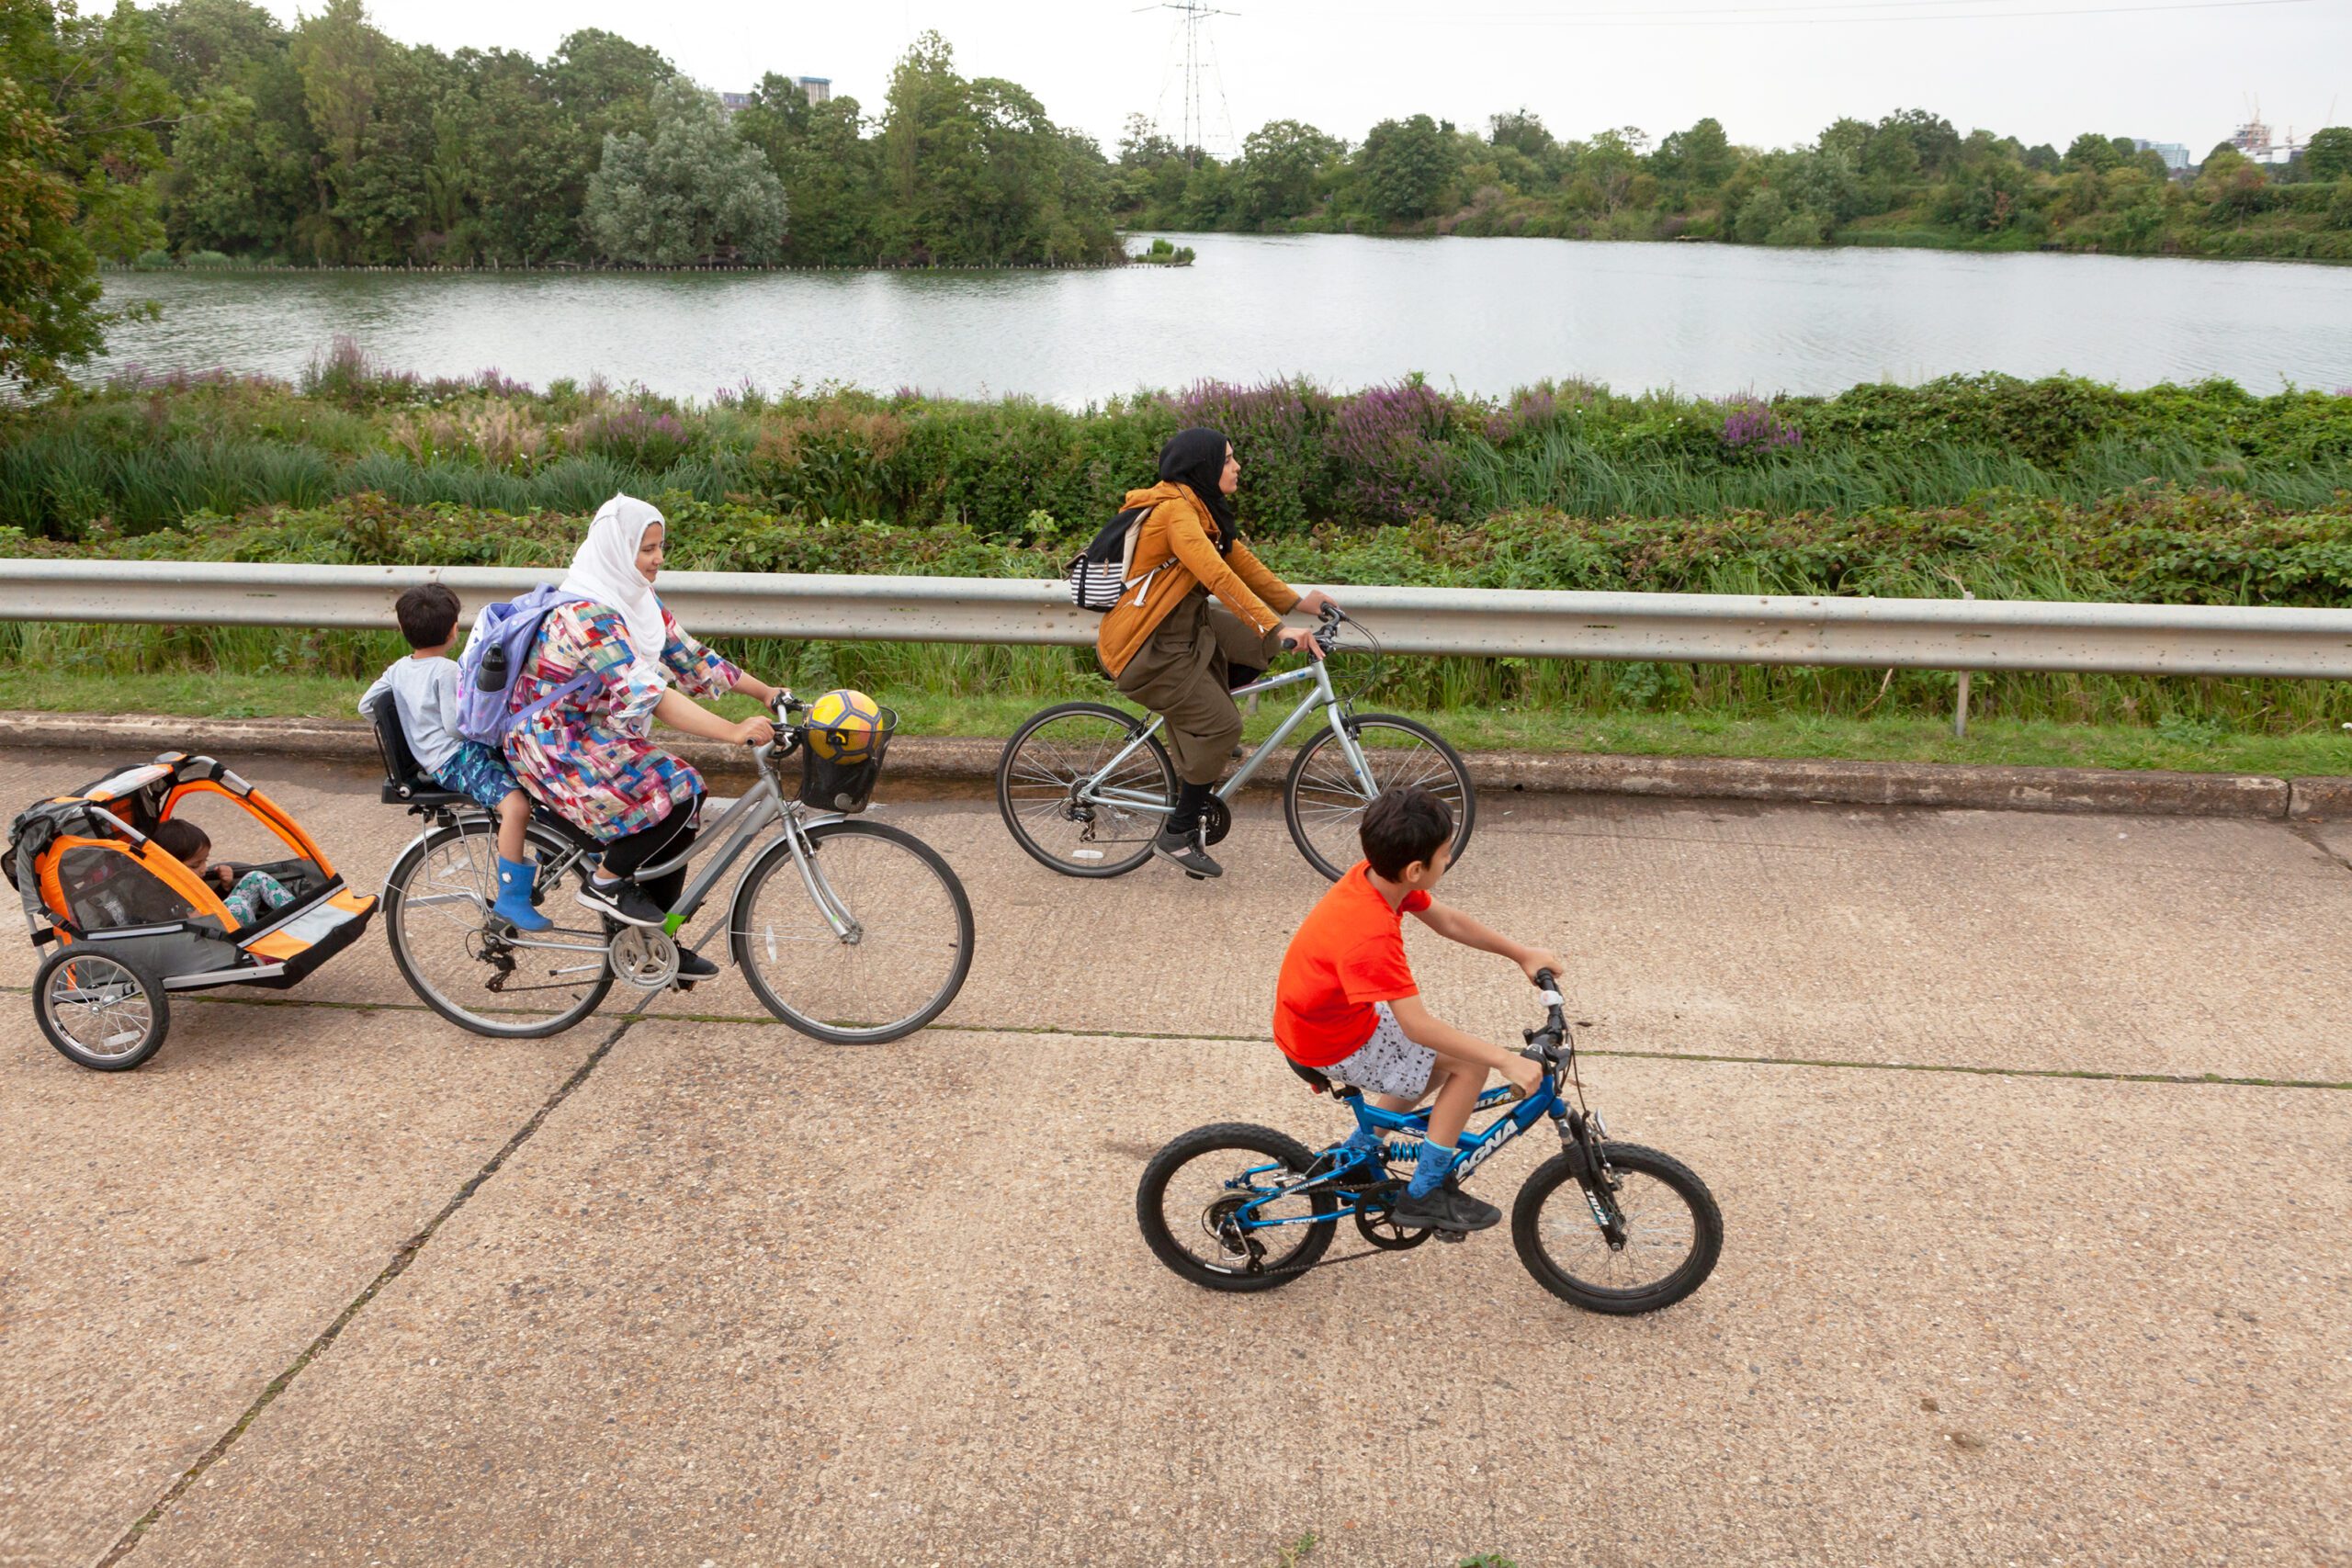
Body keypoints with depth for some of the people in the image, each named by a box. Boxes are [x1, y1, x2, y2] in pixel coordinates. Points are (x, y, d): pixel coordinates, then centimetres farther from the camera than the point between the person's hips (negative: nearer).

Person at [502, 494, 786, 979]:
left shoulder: (638, 601, 4)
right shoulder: (589, 614, -25)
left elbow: (689, 658, 13)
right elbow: (649, 695, -34)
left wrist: (766, 692, 12)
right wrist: (733, 732, -39)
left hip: (595, 736, 9)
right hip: (552, 747, -9)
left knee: (679, 811, 1)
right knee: (677, 790, -23)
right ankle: (607, 881, -5)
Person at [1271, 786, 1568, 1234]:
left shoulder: (1374, 876, -9)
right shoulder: (1372, 934, -36)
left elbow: (1446, 920, 6)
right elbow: (1417, 1025, -36)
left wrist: (1522, 953, 7)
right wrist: (1506, 1060, -33)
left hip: (1321, 1013, 9)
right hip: (1332, 1045, -9)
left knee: (1445, 1056, 23)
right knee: (1471, 1064, -9)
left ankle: (1356, 1154, 32)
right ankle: (1425, 1195, 3)